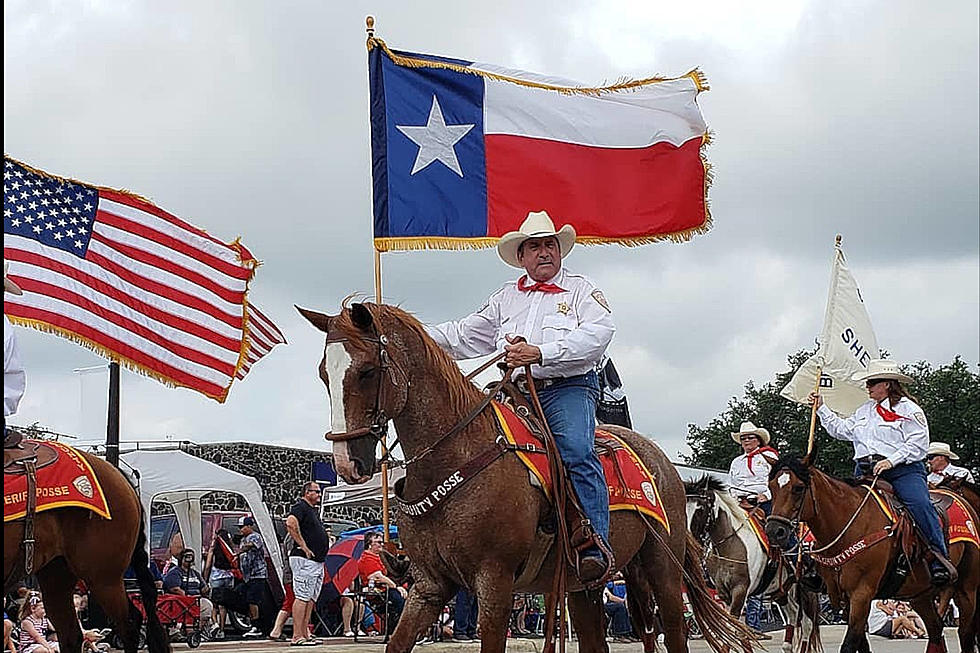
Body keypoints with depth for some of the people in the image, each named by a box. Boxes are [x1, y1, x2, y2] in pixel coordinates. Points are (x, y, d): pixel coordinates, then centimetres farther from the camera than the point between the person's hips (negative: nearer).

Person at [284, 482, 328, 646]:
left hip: (317, 561, 10)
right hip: (304, 560, -10)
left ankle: (305, 634, 12)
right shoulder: (301, 507, -8)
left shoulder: (313, 510, 22)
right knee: (302, 597, -12)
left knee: (311, 599, 10)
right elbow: (291, 523, -27)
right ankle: (297, 637, -13)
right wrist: (303, 546, -23)